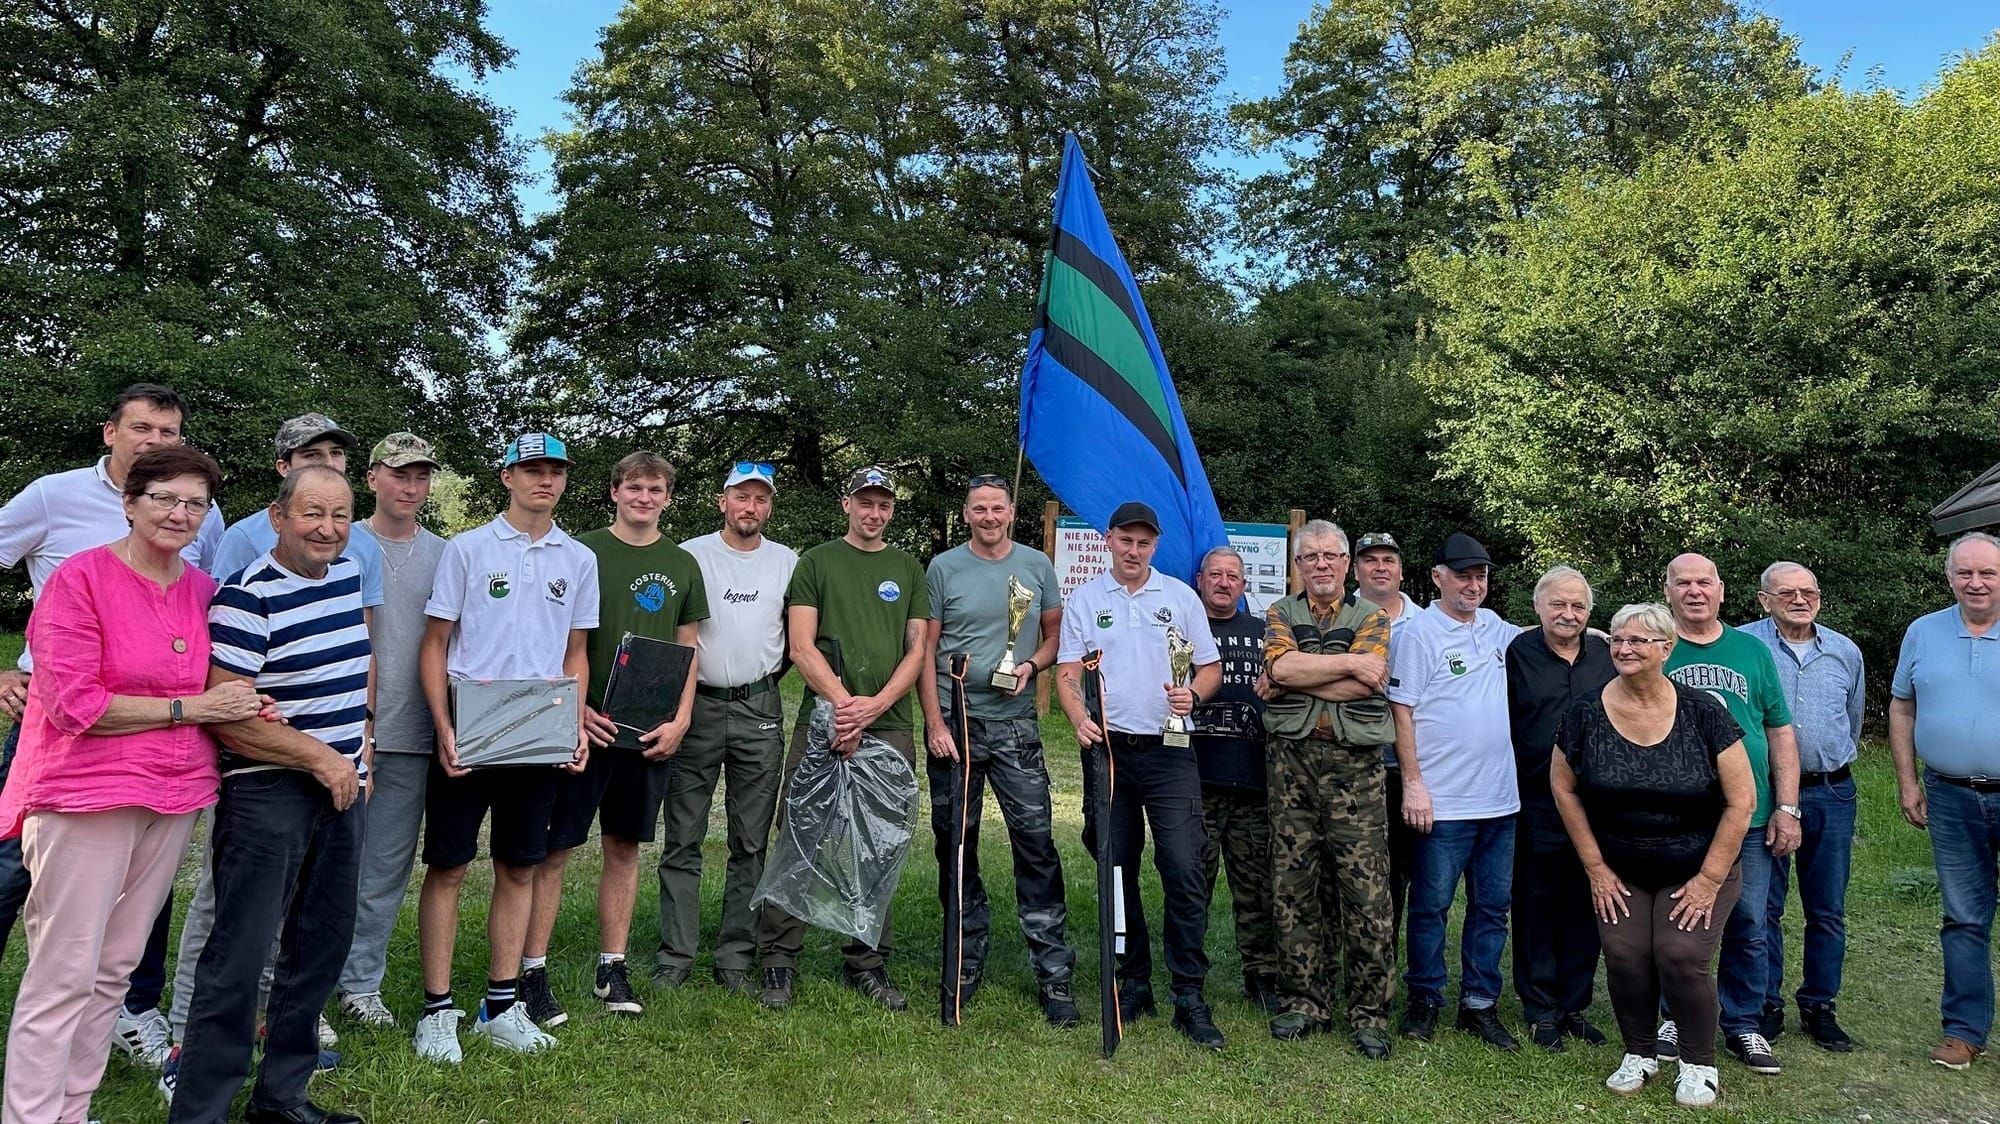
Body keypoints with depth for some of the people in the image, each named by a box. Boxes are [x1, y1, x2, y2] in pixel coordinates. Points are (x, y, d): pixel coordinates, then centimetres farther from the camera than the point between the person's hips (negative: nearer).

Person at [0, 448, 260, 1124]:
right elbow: (73, 705, -15)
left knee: (115, 968, 14)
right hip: (87, 794, -6)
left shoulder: (202, 589, 8)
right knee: (64, 977, -3)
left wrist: (244, 706, -1)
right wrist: (188, 708, -13)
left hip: (175, 797, 6)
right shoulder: (79, 578, -9)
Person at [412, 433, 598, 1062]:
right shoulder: (467, 549, 0)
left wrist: (578, 725, 1)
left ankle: (501, 1006, 20)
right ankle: (437, 1009, 13)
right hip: (466, 733, -3)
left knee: (519, 869, 9)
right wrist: (443, 727, -11)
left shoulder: (579, 560, 9)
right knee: (448, 867, 2)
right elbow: (435, 643, -1)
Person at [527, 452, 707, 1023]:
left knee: (625, 847, 11)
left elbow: (687, 650, 12)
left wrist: (680, 720, 0)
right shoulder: (582, 552, -1)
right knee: (553, 846, -1)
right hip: (586, 726, -4)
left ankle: (612, 970, 21)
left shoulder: (682, 565, 10)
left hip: (652, 732, 4)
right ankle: (533, 972, 9)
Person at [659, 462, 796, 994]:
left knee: (751, 844, 6)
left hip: (760, 711, 2)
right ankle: (675, 956, 11)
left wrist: (769, 674, 5)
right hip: (697, 706, -1)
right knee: (682, 840, 2)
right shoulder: (688, 555, 2)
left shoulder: (788, 562, 9)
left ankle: (736, 958, 15)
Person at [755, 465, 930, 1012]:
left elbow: (917, 650, 10)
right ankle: (778, 960, 7)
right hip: (823, 720, -2)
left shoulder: (908, 568, 15)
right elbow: (802, 647, -1)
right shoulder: (816, 562, 7)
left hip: (890, 726, 2)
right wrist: (842, 701, -14)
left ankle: (866, 963, 17)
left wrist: (876, 704, -6)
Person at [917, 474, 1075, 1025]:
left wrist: (1030, 665, -7)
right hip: (954, 722, 0)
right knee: (955, 844, 7)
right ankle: (966, 962, 22)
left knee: (1036, 840, -6)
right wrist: (934, 723, -7)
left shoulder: (1037, 566, 8)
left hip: (1016, 725, 0)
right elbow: (926, 650, 2)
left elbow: (1055, 636, 15)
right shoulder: (943, 568, 3)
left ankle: (1054, 973, 1)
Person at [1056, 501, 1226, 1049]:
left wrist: (1192, 694, -12)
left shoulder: (1180, 596, 7)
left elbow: (1211, 667, 10)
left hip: (1169, 751, -1)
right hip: (1108, 749, 1)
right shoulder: (1083, 600, 8)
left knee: (1184, 870, -10)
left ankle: (1190, 998, -2)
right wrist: (1080, 719, -16)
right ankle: (1134, 983, 22)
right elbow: (1068, 674, 4)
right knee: (1117, 871, 8)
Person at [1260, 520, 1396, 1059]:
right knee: (1292, 887, 6)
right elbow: (1281, 665, -10)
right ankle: (1303, 1003, 18)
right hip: (1292, 759, 2)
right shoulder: (1280, 615, 12)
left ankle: (1370, 1013, 9)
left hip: (1355, 765, -2)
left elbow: (1337, 680, -12)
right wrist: (1349, 662, -9)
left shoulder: (1372, 617, 7)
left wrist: (1300, 673, -8)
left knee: (1366, 892, -2)